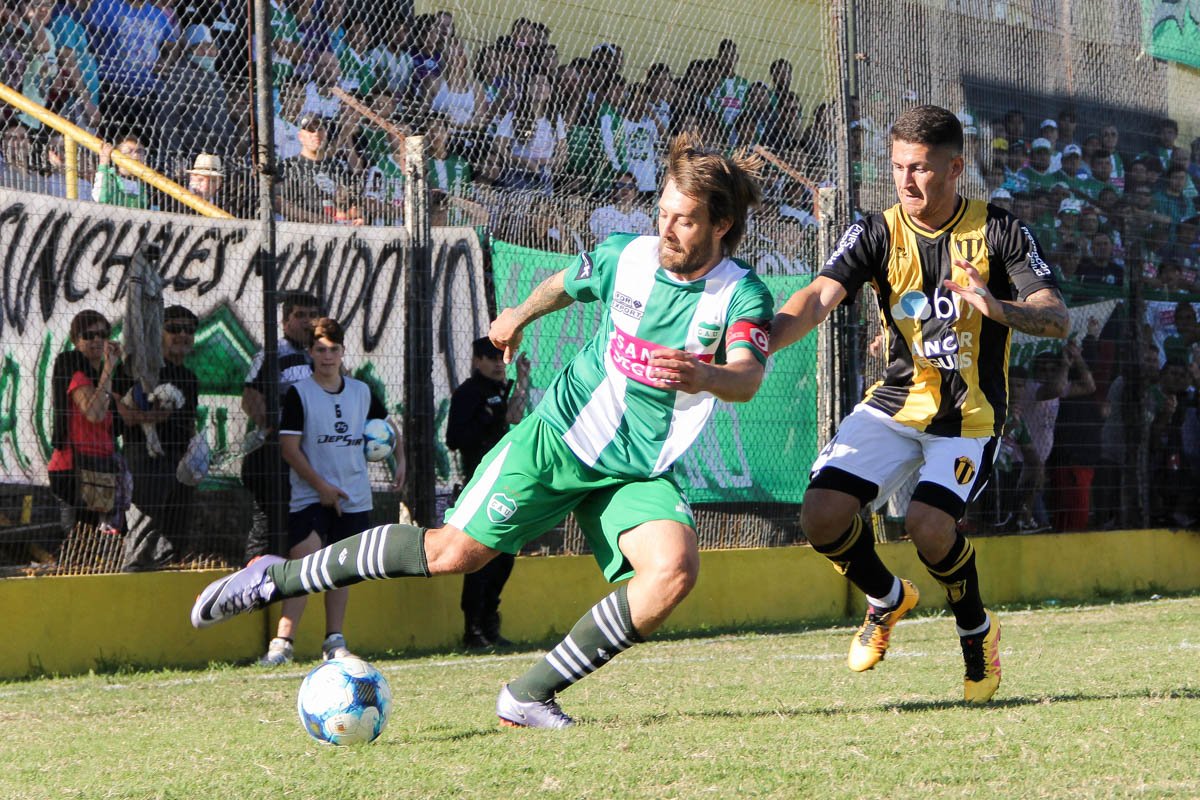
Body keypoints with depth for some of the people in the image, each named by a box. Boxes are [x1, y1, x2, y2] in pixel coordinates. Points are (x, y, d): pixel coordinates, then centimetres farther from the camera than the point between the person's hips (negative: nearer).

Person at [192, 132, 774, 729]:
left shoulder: (741, 294, -16)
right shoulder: (625, 258, -6)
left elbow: (748, 377, -36)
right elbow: (563, 285, 19)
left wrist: (706, 377, -58)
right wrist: (520, 315, 37)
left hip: (640, 474, 0)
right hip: (560, 435, 0)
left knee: (675, 571, -27)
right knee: (454, 550, -8)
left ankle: (528, 698, -16)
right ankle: (274, 579, 7)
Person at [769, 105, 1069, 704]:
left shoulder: (997, 231, -9)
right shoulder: (878, 234, -5)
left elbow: (1057, 319, -17)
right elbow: (819, 297, -19)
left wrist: (997, 308, -39)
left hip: (970, 415, -3)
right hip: (896, 403, 3)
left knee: (928, 523, -25)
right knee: (822, 514, -13)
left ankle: (977, 632, 6)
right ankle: (887, 600, 20)